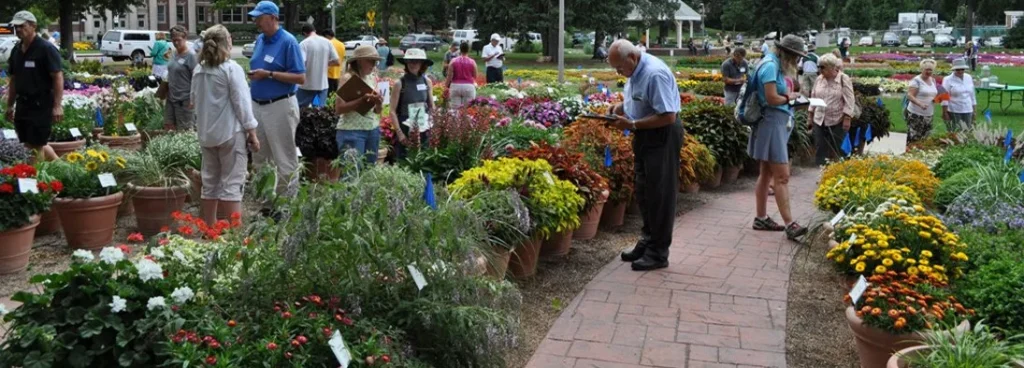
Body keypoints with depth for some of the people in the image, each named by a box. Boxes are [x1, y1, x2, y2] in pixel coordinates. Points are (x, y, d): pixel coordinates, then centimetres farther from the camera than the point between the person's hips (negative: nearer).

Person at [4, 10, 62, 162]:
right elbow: (13, 79, 18)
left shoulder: (46, 49, -12)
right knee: (29, 144, 16)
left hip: (41, 105, -8)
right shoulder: (16, 50, 11)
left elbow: (58, 77, -15)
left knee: (35, 146, -4)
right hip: (22, 105, 8)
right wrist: (10, 105, 16)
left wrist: (57, 106, -20)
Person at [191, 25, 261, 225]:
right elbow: (241, 103, -11)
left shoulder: (198, 70, 9)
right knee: (232, 185, -5)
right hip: (230, 132, -6)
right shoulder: (231, 68, -10)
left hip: (206, 133, 6)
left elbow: (194, 101, 19)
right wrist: (252, 132, -7)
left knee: (209, 183, 14)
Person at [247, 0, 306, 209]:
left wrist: (268, 74, -20)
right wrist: (254, 75, 2)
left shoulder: (288, 41, -12)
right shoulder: (260, 40, 10)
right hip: (257, 106, 8)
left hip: (280, 107, -8)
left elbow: (301, 78, -17)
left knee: (285, 161, 0)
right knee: (259, 159, 15)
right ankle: (264, 204, 27)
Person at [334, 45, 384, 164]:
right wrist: (362, 101, -24)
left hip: (373, 129, 6)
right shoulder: (347, 78, -8)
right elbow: (339, 109, -16)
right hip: (352, 130, -6)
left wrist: (379, 103, -10)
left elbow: (377, 111, 13)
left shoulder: (373, 78, 10)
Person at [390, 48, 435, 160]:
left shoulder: (426, 81, 3)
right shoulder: (400, 83, -8)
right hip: (405, 131, -3)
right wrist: (399, 133, -13)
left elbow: (432, 107, 12)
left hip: (423, 131, 4)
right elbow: (393, 111, -8)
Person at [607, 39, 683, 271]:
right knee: (643, 191, 16)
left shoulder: (654, 74, -24)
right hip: (645, 136, 10)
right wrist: (620, 107, 2)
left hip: (662, 136, -9)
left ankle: (658, 253, 6)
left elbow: (668, 116, -26)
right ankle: (648, 241, 29)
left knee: (659, 194, -2)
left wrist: (632, 124, -25)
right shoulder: (636, 71, 4)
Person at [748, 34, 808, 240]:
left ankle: (761, 219, 21)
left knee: (767, 174, 14)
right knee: (782, 176, -13)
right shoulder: (770, 66, -16)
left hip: (776, 123, 11)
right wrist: (789, 97, -5)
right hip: (772, 123, -11)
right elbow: (772, 99, -21)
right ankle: (789, 224, -14)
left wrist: (788, 96, 4)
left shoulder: (774, 65, 15)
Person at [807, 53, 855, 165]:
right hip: (819, 121, 5)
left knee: (837, 151, 2)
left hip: (837, 122, -5)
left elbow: (849, 101, -10)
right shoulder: (819, 79, 8)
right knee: (819, 150, 3)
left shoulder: (844, 79, -7)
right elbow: (813, 98, 14)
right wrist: (810, 116, 12)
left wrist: (847, 118, -16)